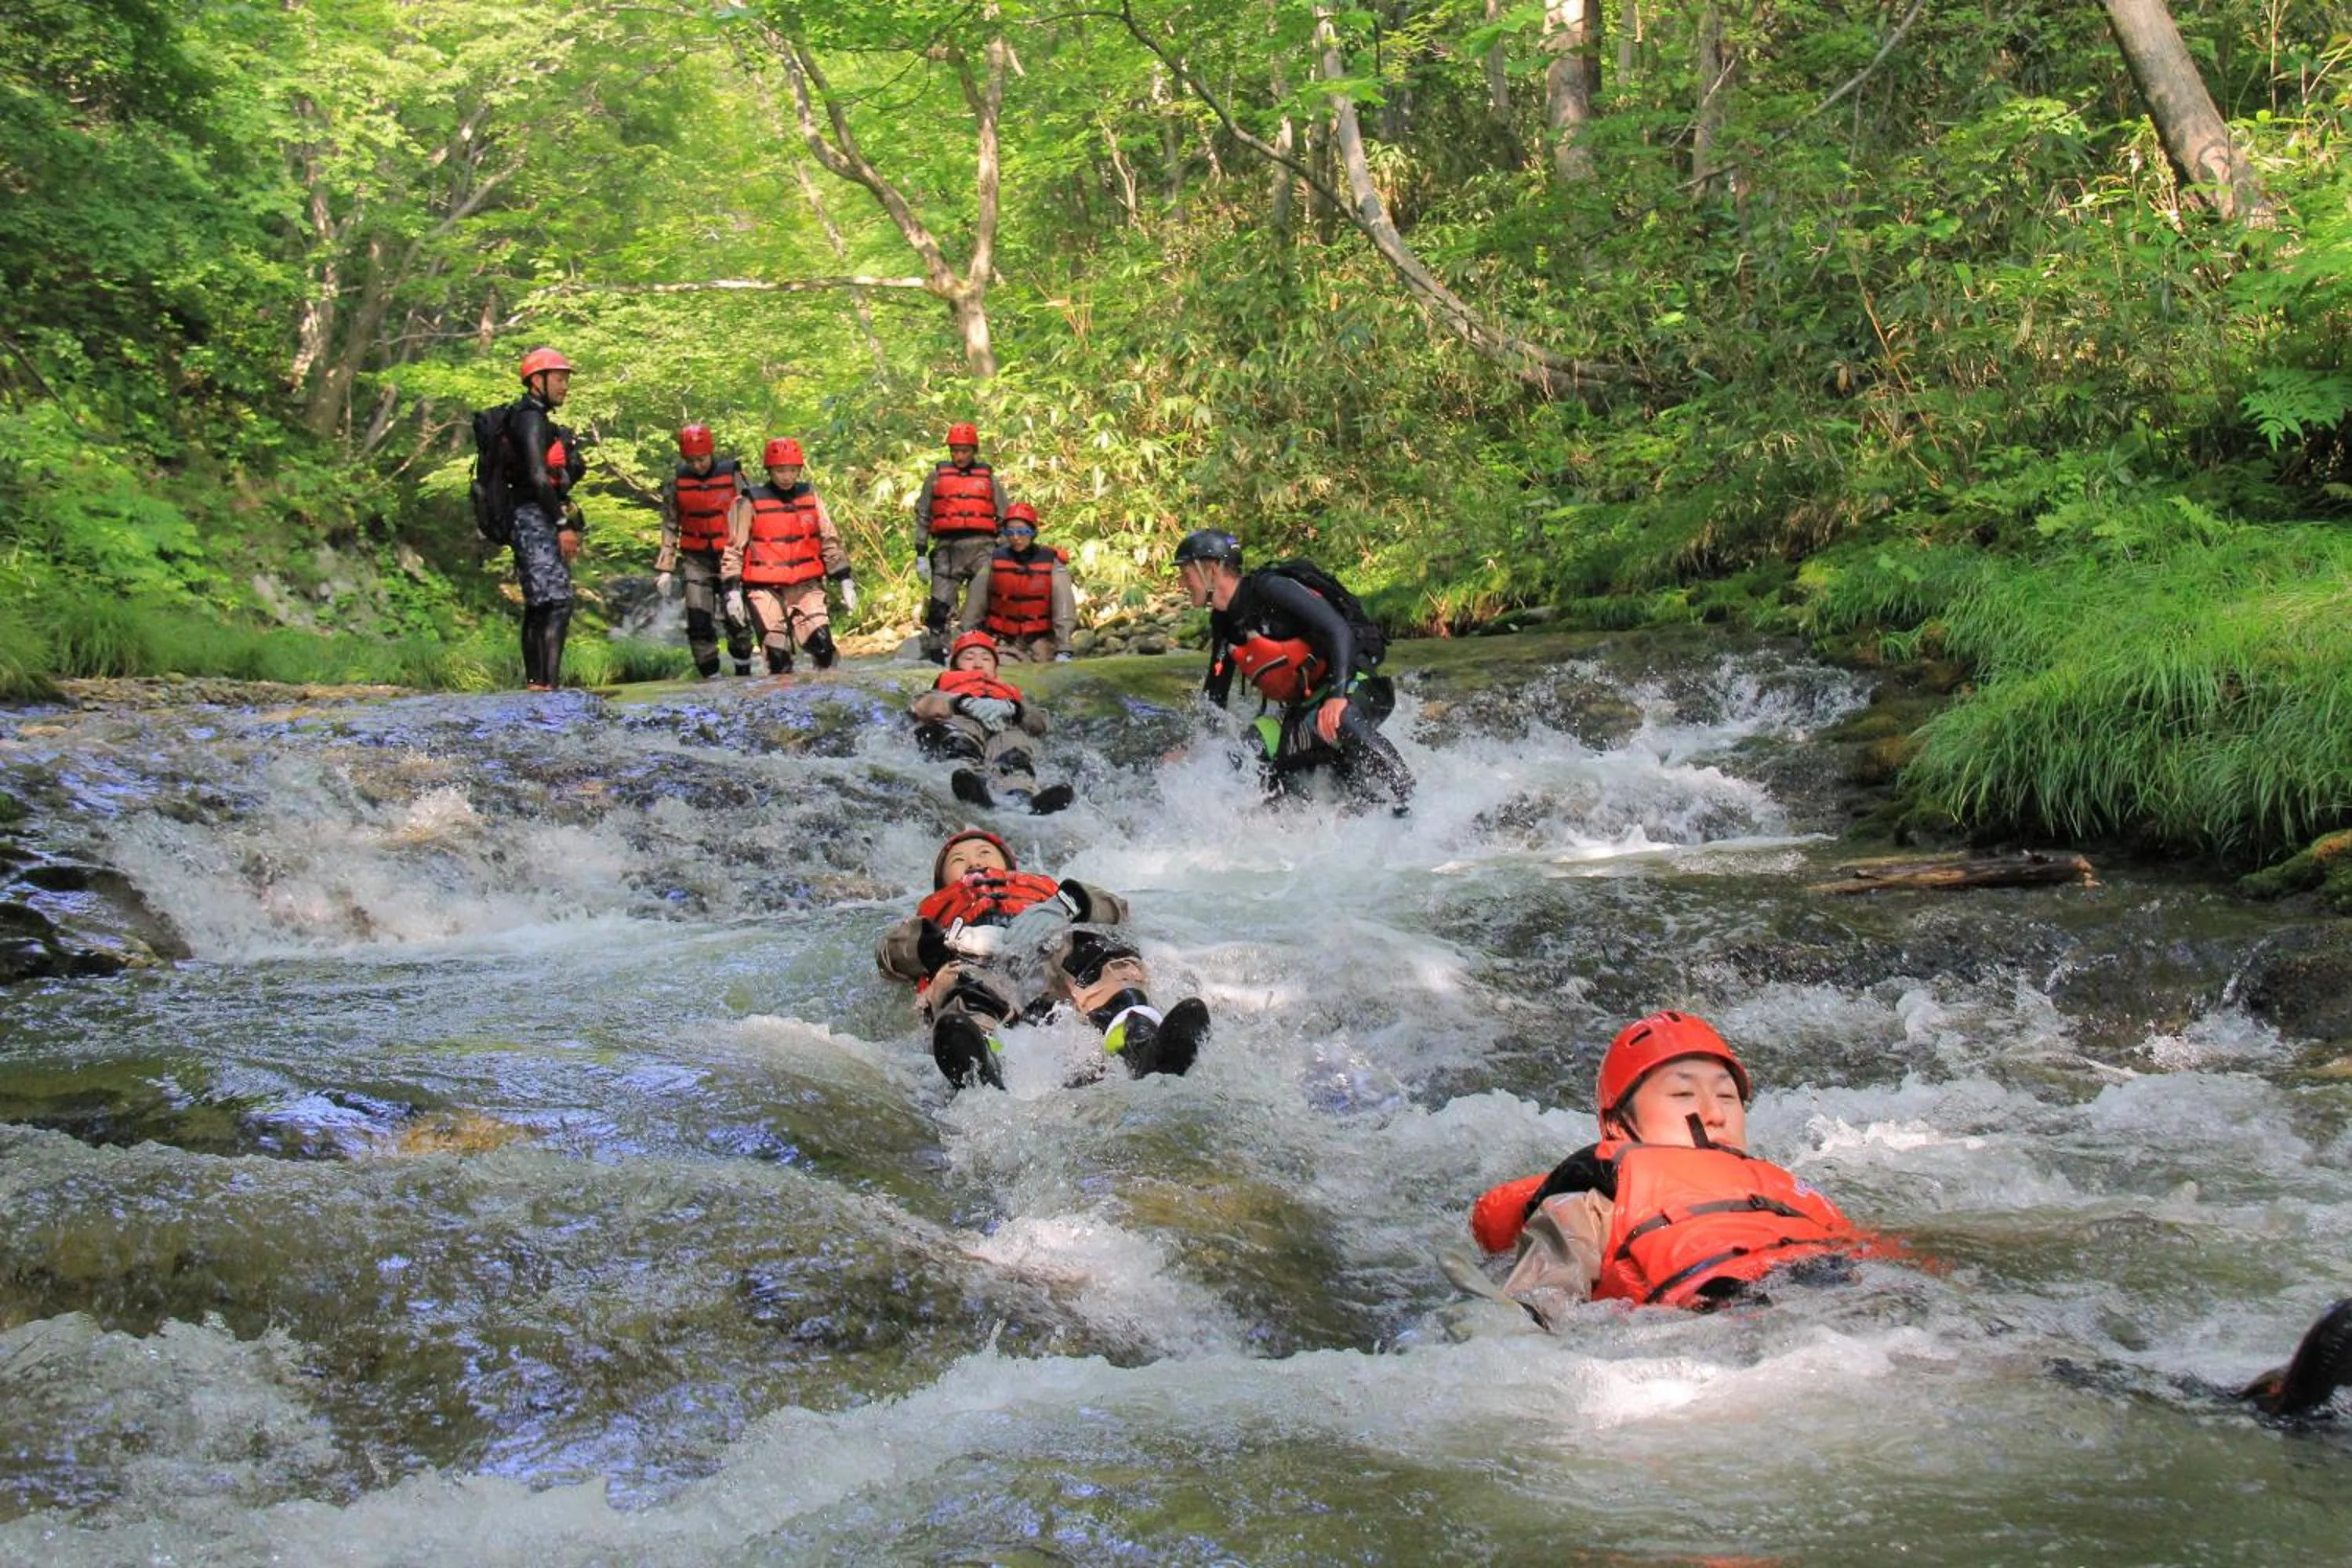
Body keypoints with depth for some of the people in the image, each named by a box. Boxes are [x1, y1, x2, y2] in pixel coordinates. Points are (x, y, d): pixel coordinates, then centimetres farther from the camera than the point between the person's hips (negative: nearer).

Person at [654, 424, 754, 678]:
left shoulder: (732, 476, -5)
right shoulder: (676, 483, 0)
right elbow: (670, 527, 6)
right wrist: (665, 569, 1)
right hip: (696, 559, 2)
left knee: (737, 621, -2)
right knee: (699, 623, -7)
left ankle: (743, 675, 16)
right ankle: (711, 678, 0)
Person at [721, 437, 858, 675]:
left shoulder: (810, 498, 8)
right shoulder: (751, 503, -2)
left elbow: (830, 542, 13)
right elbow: (733, 550, 0)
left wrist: (846, 582, 8)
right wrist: (733, 591, -7)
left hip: (806, 586, 3)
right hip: (766, 590, -3)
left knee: (823, 646, -14)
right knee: (778, 657, -11)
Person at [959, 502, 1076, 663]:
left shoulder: (1052, 562, -7)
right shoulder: (994, 561, -2)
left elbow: (1064, 608, -11)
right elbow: (974, 606, 2)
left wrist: (1063, 650, -19)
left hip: (1040, 639, 0)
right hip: (1003, 640, 0)